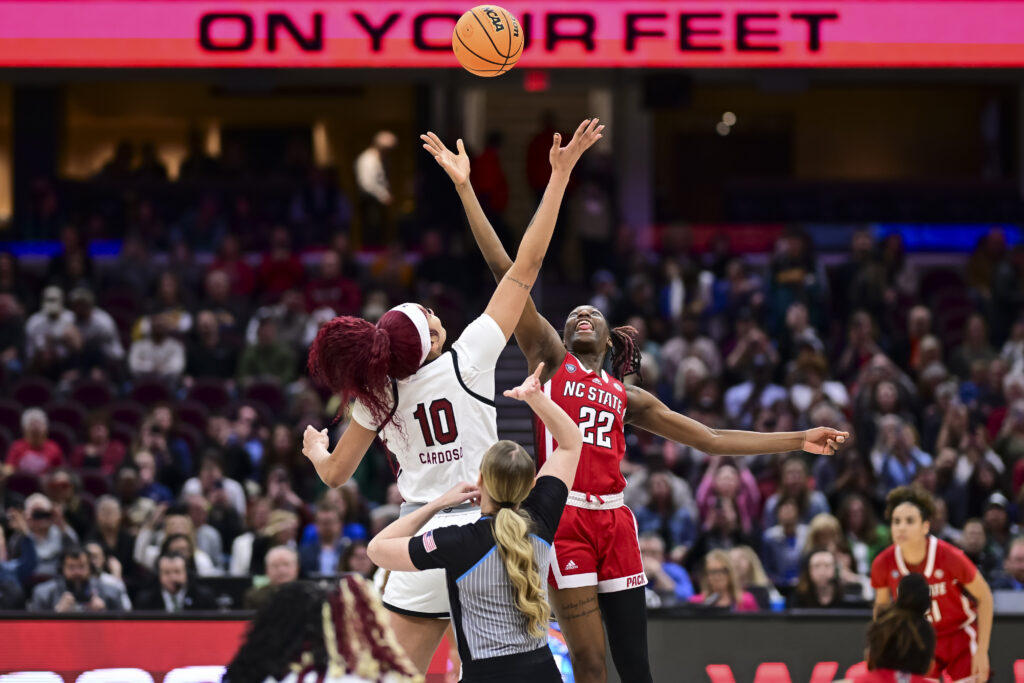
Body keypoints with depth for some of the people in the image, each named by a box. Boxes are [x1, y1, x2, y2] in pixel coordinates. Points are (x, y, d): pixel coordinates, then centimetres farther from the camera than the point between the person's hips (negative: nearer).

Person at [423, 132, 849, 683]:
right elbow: (505, 270, 3)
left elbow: (711, 439, 22)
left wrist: (799, 440, 19)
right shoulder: (550, 359, 10)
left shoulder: (629, 399, 19)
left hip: (614, 520, 4)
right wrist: (464, 188, -3)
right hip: (566, 516, -4)